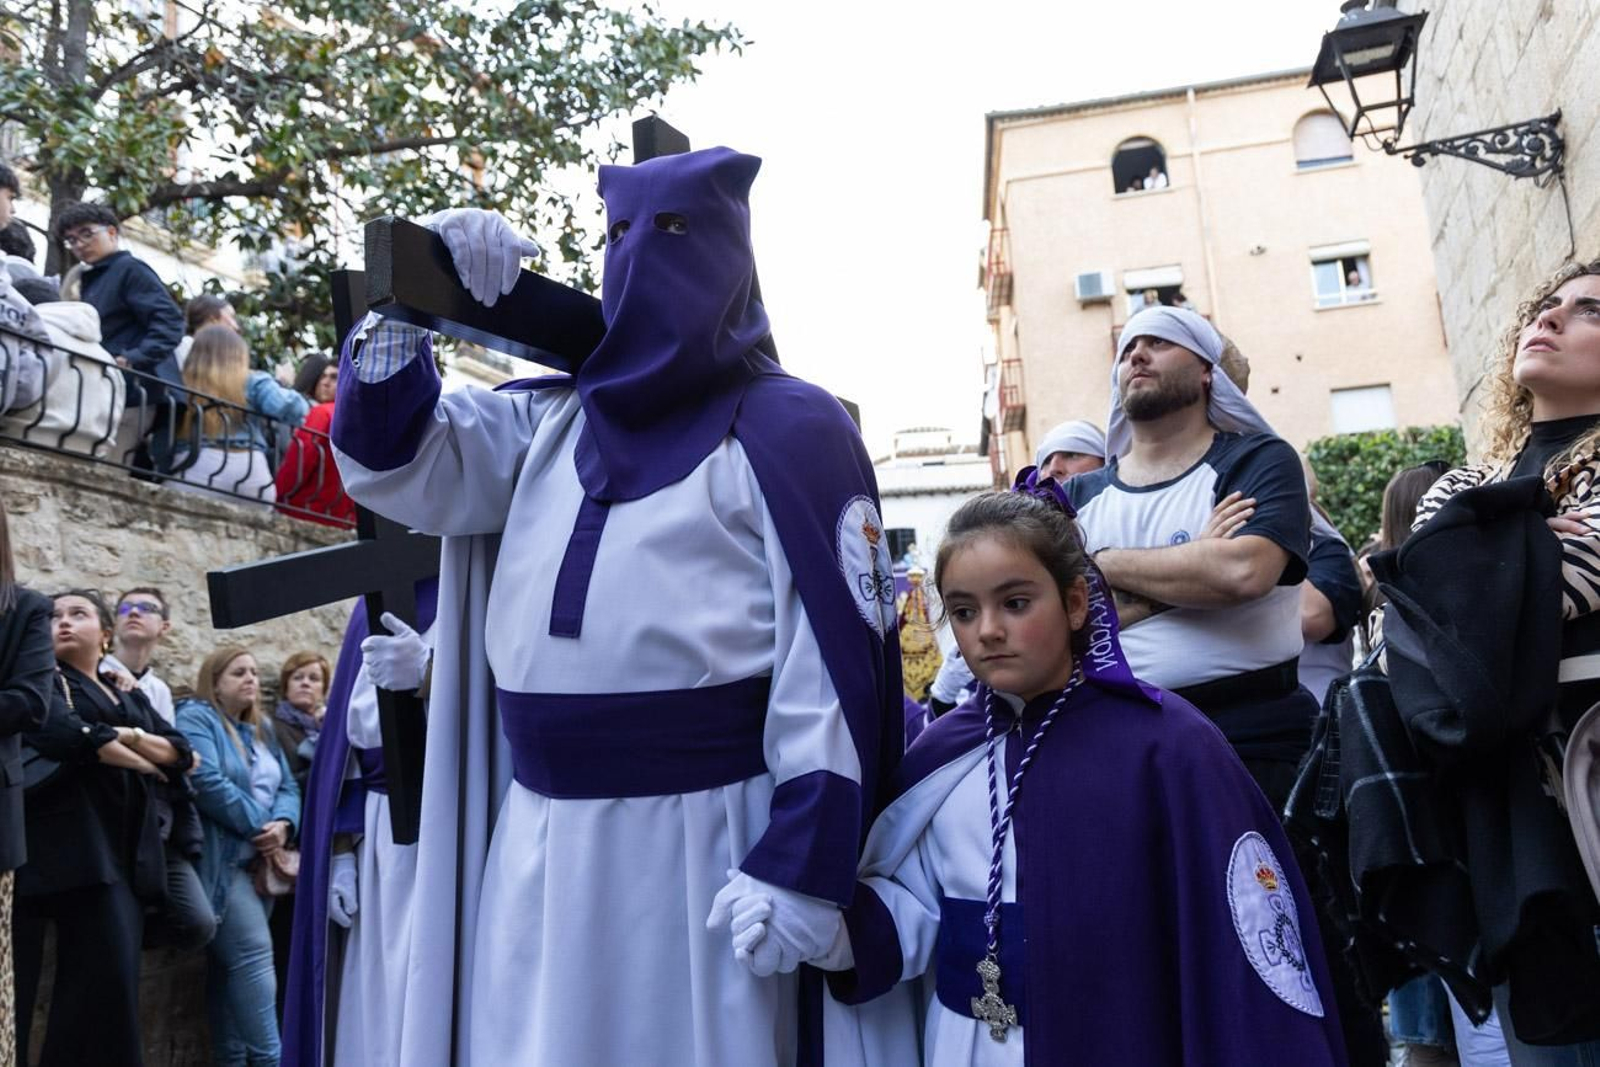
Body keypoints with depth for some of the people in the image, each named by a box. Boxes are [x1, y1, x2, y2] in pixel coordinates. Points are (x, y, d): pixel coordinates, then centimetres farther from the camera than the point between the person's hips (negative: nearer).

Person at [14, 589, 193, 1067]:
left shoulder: (132, 699, 25)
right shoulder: (44, 679, 9)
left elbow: (181, 751, 13)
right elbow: (59, 732, -12)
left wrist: (129, 735, -5)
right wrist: (140, 758, -2)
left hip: (122, 854, 4)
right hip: (66, 846, -4)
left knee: (113, 979, -4)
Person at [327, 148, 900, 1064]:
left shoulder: (789, 431, -4)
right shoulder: (551, 418, 15)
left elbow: (838, 656, -11)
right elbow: (392, 467, 11)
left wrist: (801, 861, -17)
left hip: (700, 830, -5)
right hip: (542, 834, 6)